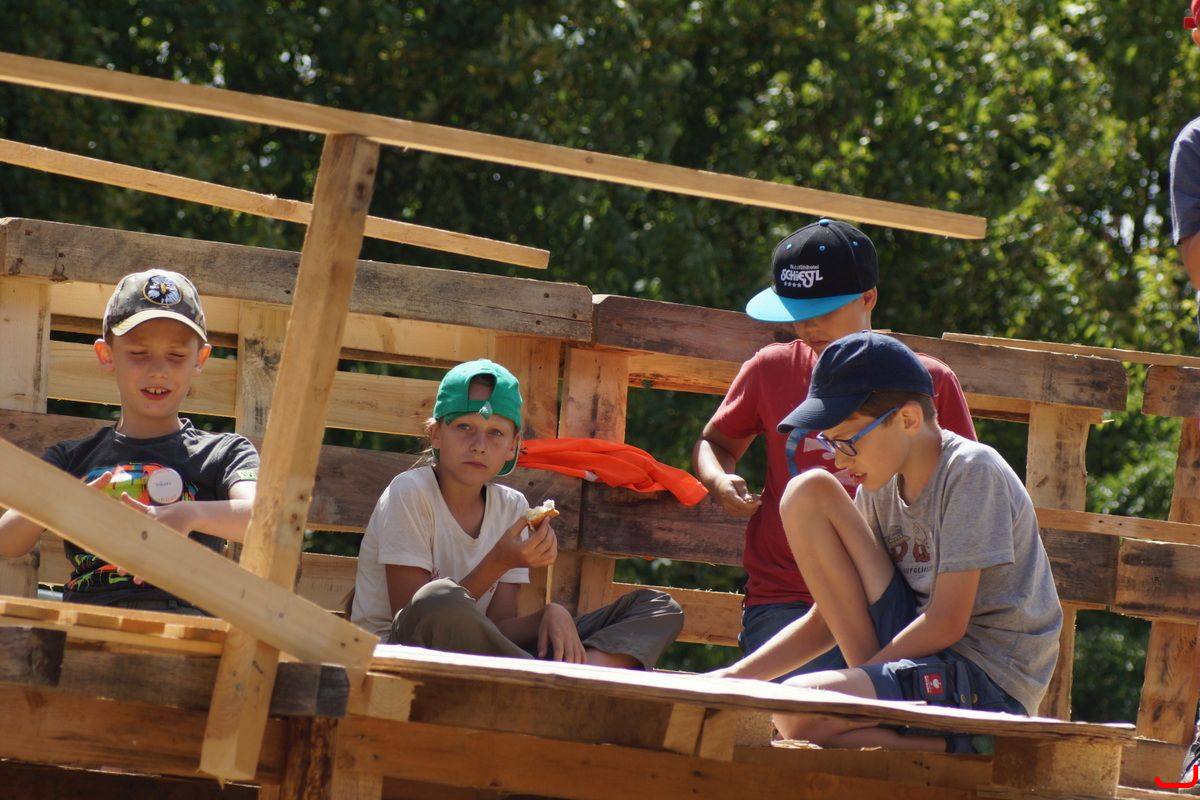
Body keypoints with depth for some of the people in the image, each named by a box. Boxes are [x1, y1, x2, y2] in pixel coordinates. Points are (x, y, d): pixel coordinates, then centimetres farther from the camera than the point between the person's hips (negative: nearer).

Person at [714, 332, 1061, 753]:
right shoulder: (881, 487, 9)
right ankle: (876, 683, -4)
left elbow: (946, 625, -17)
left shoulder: (971, 472, -14)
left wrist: (858, 682, -12)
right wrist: (731, 679, 2)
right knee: (809, 493, 1)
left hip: (990, 684, -8)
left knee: (796, 710, -31)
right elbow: (829, 619, 13)